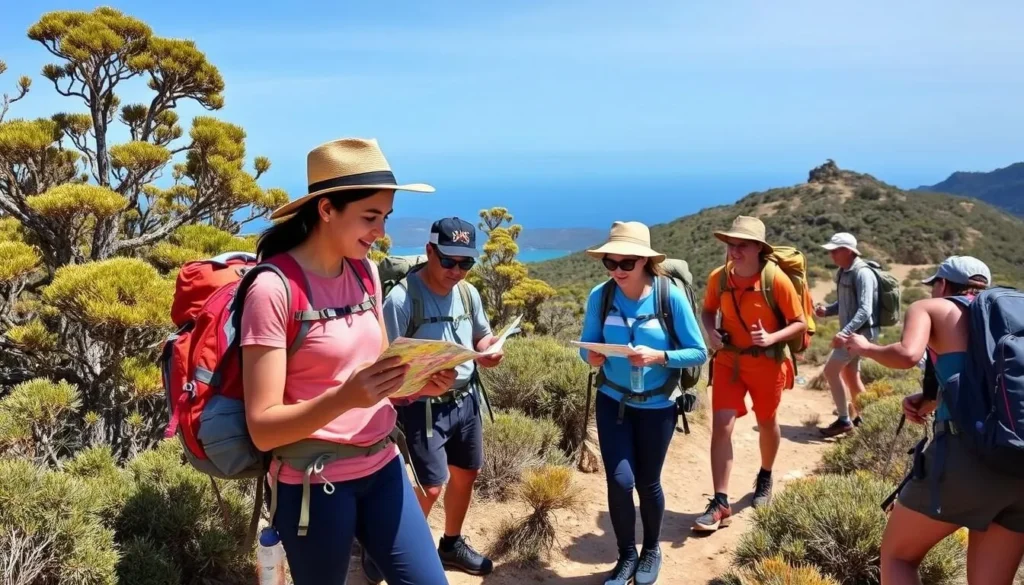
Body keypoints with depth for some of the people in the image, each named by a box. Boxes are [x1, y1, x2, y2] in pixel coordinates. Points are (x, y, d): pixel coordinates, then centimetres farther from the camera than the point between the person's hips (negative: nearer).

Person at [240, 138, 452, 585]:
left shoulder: (365, 272, 2)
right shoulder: (274, 288, -17)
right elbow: (262, 428, -17)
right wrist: (344, 398, -31)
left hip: (382, 467, 6)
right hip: (314, 483, -5)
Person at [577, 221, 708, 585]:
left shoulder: (671, 297, -17)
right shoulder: (600, 296, -11)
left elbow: (699, 352, -12)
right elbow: (586, 344, -1)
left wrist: (659, 356, -28)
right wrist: (591, 356, -24)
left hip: (657, 406, -1)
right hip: (613, 401, 1)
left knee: (647, 482, 12)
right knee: (619, 480, -6)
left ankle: (651, 550, 39)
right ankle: (626, 555, 20)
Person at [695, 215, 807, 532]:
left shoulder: (777, 280, -18)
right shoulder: (718, 278, -9)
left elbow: (800, 323, -10)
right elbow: (708, 310, 9)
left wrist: (772, 338, -27)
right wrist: (711, 331, -12)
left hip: (767, 363, -2)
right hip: (728, 359, 2)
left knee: (766, 424, 18)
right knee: (721, 426, -9)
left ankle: (765, 477, 47)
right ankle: (720, 504, -4)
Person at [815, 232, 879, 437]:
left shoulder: (862, 273, -20)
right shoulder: (843, 272, 9)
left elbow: (865, 311, -27)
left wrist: (844, 332, -37)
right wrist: (826, 310, -1)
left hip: (860, 332, -10)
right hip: (852, 331, 10)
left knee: (831, 371, -9)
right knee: (849, 374, 17)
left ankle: (844, 420, -2)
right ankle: (860, 415, 31)